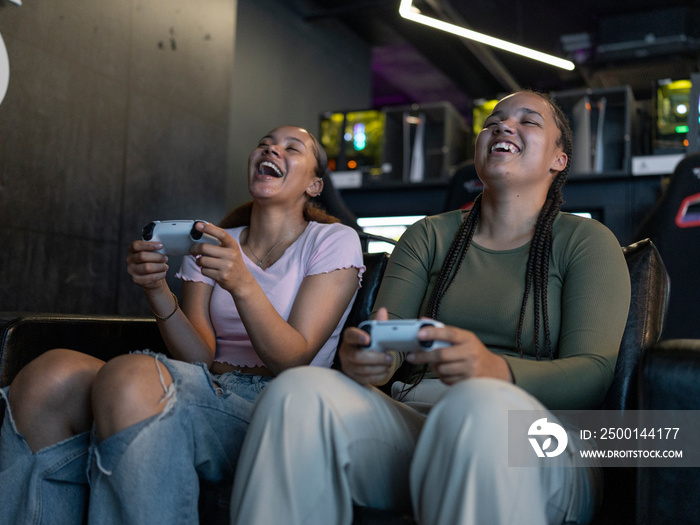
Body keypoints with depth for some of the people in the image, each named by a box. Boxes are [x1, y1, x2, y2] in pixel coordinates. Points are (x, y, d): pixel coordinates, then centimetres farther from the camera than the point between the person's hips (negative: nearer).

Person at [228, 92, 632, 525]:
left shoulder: (587, 241, 9)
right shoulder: (429, 235, 19)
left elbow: (593, 375, -5)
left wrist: (497, 371, -27)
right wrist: (361, 358, -19)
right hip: (413, 420, 3)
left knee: (480, 405, -39)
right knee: (298, 390, -27)